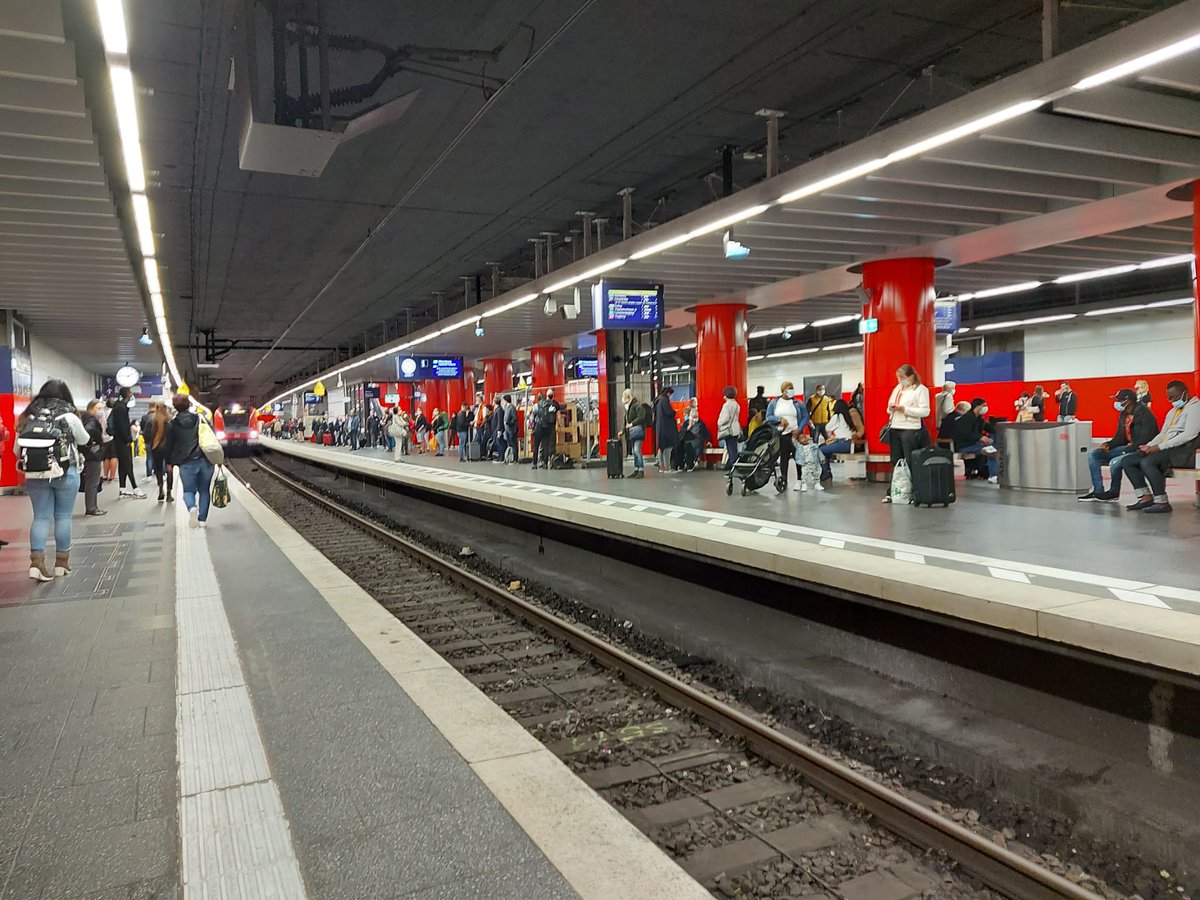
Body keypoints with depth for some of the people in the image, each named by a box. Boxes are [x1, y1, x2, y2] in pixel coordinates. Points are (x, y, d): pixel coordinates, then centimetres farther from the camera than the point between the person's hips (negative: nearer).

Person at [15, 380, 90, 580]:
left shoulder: (27, 417, 3)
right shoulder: (68, 417, -7)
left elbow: (17, 449, 6)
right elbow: (84, 440, 9)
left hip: (35, 474, 3)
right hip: (65, 473, -3)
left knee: (41, 516, 6)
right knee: (63, 516, 7)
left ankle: (36, 561, -5)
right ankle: (61, 561, 14)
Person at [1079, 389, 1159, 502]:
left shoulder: (1144, 413, -16)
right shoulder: (1123, 414, 10)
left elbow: (1145, 439, -23)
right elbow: (1120, 437, 16)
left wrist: (1127, 450, -22)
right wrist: (1108, 444, -3)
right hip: (1128, 448, 9)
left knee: (1115, 462, -33)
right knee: (1093, 454, 0)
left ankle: (1114, 492, -4)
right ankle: (1098, 491, -3)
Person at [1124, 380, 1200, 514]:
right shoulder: (1172, 412, 26)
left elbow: (1189, 435, -18)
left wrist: (1160, 447, -20)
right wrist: (1148, 446, 2)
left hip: (1183, 451, -9)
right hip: (1166, 450, 10)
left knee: (1147, 462, -33)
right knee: (1127, 462, -4)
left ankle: (1162, 503, -28)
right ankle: (1146, 497, -11)